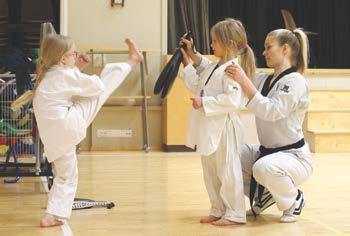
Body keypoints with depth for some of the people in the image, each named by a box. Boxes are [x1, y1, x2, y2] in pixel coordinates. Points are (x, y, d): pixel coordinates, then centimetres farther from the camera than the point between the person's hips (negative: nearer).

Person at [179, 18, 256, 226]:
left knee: (228, 171, 0)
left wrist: (204, 103, -24)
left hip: (224, 129, -10)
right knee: (210, 172, 17)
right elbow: (197, 86, 22)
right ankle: (218, 211, 29)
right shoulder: (213, 67, 13)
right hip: (209, 128, 10)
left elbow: (232, 100, -25)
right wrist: (188, 63, 16)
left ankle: (235, 214, 11)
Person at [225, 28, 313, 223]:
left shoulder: (295, 81, -16)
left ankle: (294, 200, -4)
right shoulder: (263, 80, 7)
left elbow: (272, 111, -29)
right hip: (266, 151, 8)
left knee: (264, 168, -38)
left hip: (294, 156, -8)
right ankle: (264, 196, 16)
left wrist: (244, 82, -34)